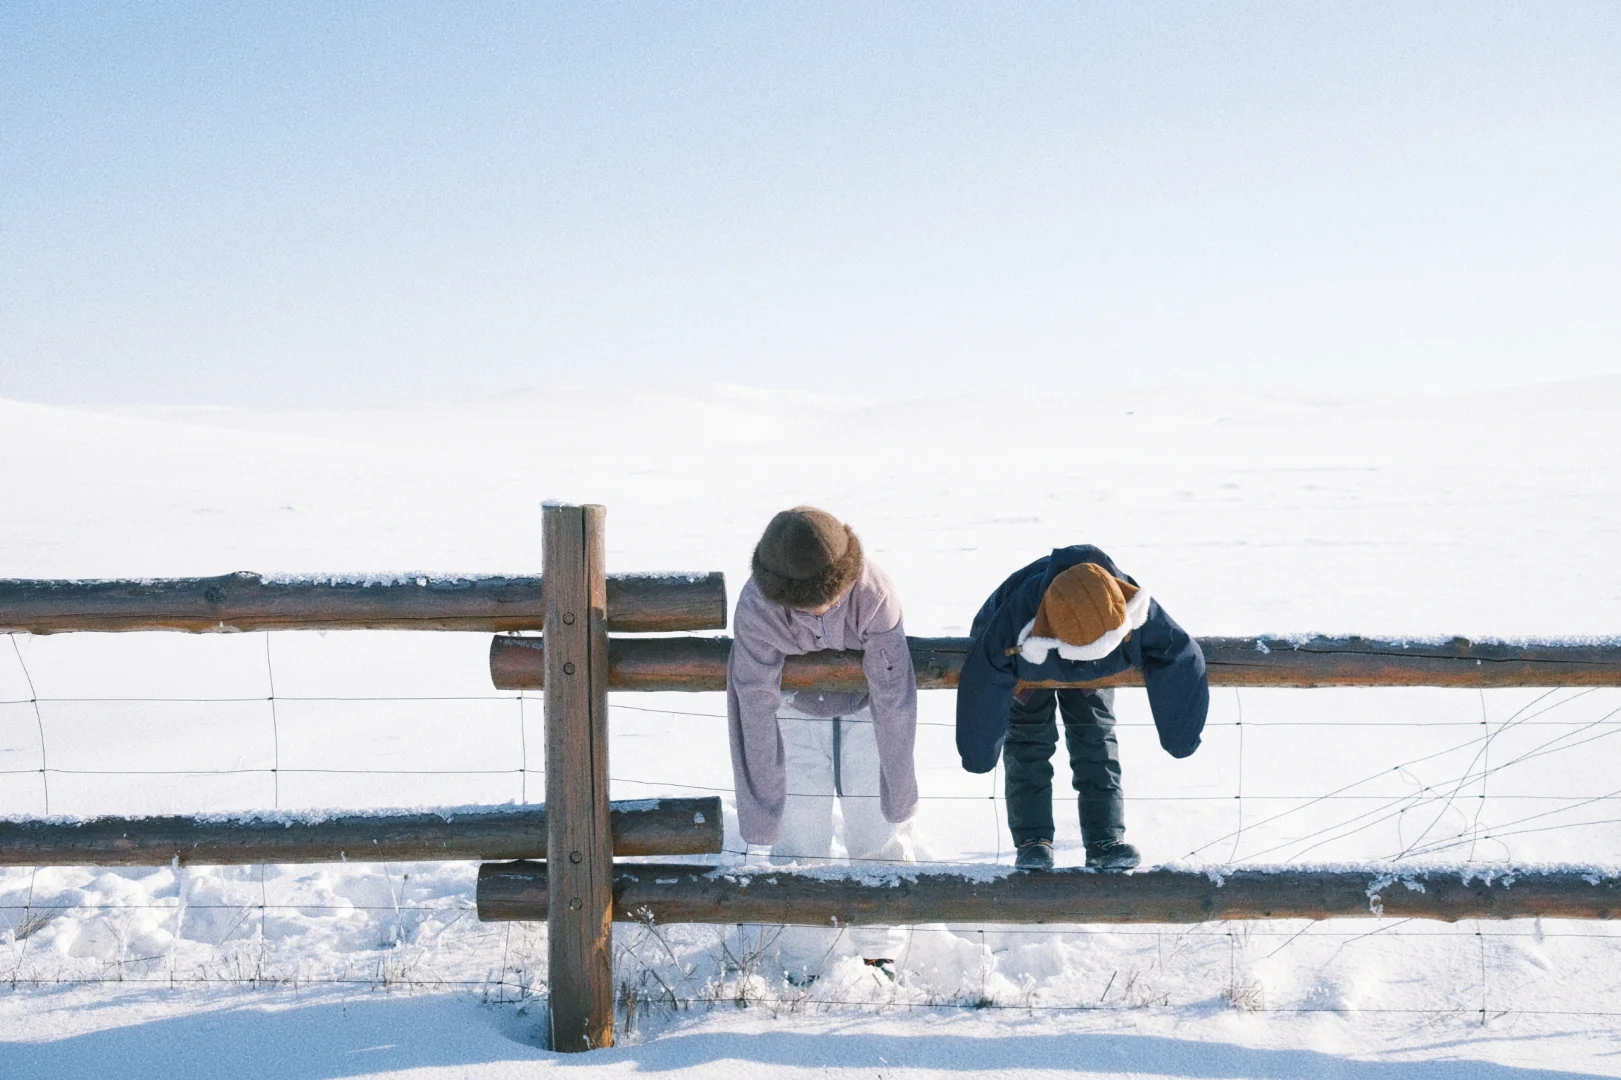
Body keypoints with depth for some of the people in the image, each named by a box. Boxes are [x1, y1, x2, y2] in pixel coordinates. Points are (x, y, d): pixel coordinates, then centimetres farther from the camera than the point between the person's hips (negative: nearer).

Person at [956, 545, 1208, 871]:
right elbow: (982, 685, -34)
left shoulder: (1136, 610, -40)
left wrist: (1180, 735, -15)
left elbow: (1181, 657, -25)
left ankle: (1105, 839, -10)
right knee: (1030, 738, -14)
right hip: (1026, 666, -2)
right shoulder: (1015, 619, -46)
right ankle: (1032, 839, -11)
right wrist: (979, 752, -22)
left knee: (1095, 735, -9)